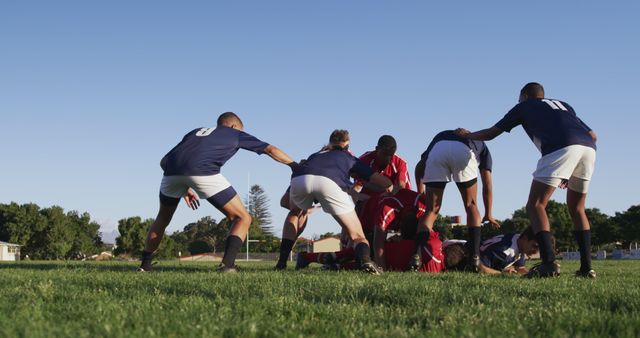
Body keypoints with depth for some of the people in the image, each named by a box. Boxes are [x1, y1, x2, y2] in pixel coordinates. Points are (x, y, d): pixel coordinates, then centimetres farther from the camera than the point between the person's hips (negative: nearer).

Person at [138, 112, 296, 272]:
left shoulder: (195, 132, 38)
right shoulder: (235, 133, 30)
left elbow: (164, 161, 33)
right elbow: (271, 149, 32)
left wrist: (184, 187, 38)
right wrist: (295, 166, 45)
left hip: (172, 172, 5)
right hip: (202, 172, -5)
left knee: (163, 218, 32)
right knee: (242, 218, 9)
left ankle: (144, 265, 30)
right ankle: (227, 264, -10)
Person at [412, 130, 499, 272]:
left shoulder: (440, 136, 44)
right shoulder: (481, 146, 40)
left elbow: (420, 166, 31)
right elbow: (487, 185, 34)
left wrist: (420, 190, 45)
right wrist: (488, 215, 42)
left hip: (437, 151, 1)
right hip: (464, 153, -1)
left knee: (432, 210, 11)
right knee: (471, 206, 17)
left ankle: (417, 254, -6)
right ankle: (475, 256, 5)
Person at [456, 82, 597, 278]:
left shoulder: (524, 106, 26)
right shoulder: (563, 105, 37)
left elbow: (491, 133, 32)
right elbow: (592, 135, 27)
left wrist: (468, 135, 51)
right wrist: (571, 173, 31)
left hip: (560, 148, -5)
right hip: (588, 148, 5)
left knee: (535, 205, 0)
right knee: (577, 209, 19)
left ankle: (549, 263, -16)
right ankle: (586, 267, 12)